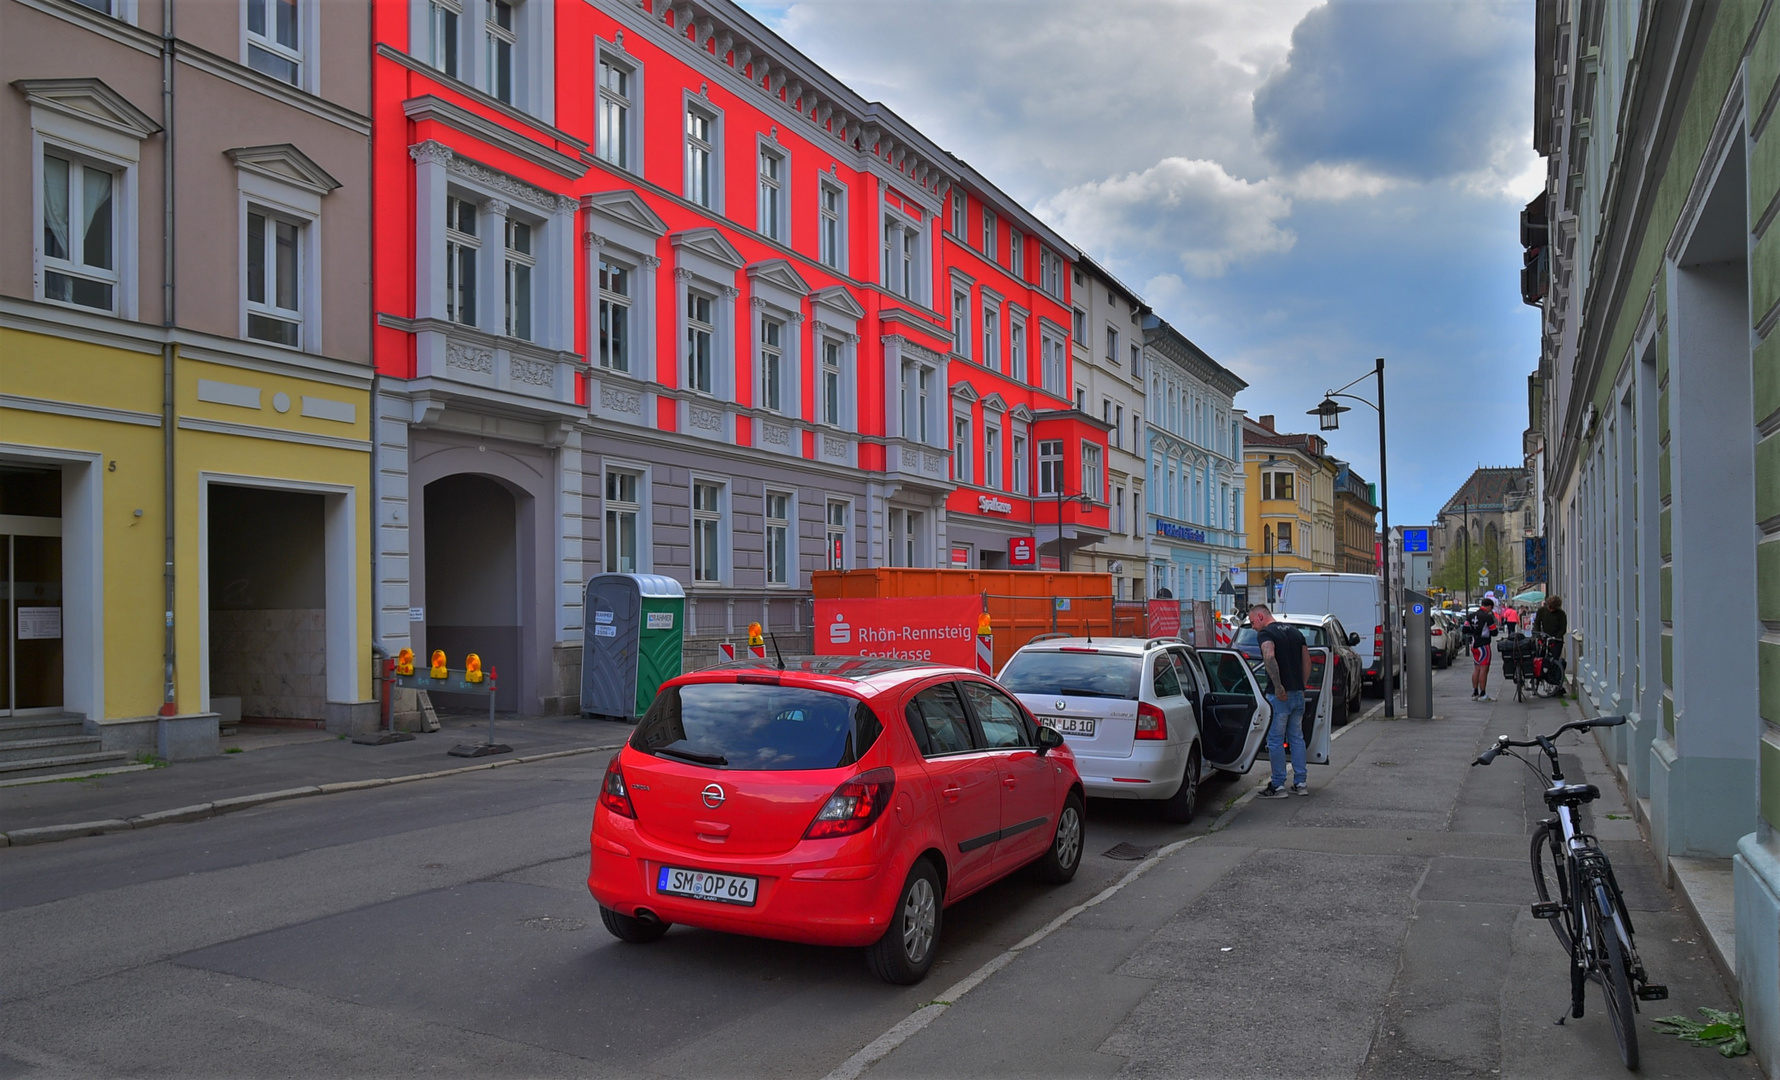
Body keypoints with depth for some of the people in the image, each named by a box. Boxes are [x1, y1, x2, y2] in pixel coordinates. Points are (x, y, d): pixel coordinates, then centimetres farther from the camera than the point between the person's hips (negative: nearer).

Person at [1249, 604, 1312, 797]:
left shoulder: (1265, 633, -9)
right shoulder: (1295, 632, 16)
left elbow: (1270, 657, -27)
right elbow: (1307, 662, 16)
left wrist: (1278, 686, -26)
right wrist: (1299, 685, 18)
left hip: (1279, 695, -8)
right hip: (1298, 693, 8)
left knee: (1275, 740, 0)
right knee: (1297, 738, 15)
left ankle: (1278, 785, 2)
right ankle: (1300, 783, 17)